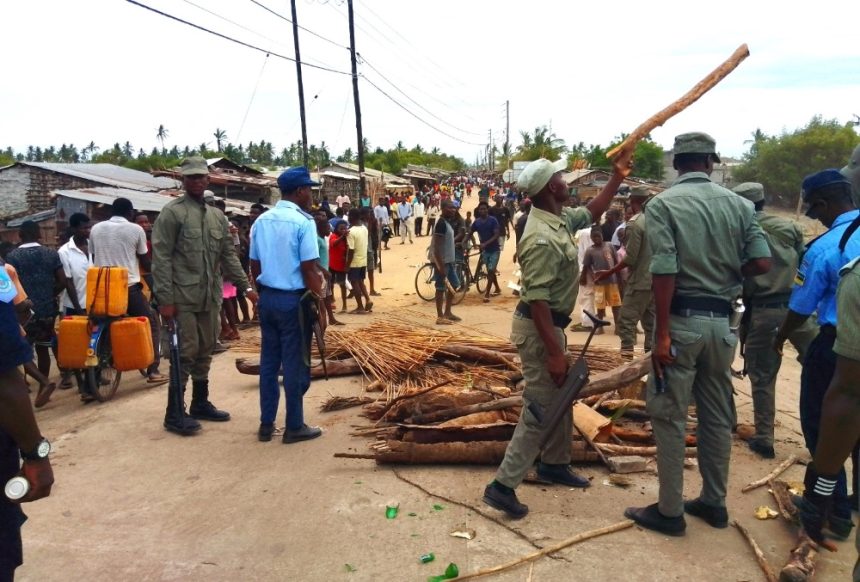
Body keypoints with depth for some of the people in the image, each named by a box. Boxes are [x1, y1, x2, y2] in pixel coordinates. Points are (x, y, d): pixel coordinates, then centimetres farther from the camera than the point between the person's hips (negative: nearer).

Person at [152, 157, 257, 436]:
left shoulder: (216, 216, 14)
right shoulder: (172, 212, -6)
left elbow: (228, 255, 16)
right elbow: (161, 259, -10)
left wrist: (247, 287, 9)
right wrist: (165, 299, -16)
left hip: (210, 297, 6)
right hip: (183, 298, -6)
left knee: (205, 352, 13)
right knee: (185, 353, -4)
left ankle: (200, 404, 26)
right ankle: (174, 414, 7)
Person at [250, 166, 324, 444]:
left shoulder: (261, 221, 8)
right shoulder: (303, 222, -13)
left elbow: (254, 265, 11)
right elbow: (309, 269, -16)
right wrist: (319, 305, -10)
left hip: (267, 297, 7)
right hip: (294, 299, -7)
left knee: (269, 361, 13)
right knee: (295, 364, 3)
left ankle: (266, 425, 21)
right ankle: (294, 427, 12)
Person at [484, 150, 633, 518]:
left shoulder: (560, 220, 4)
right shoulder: (542, 239, -27)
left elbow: (592, 213, 25)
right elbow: (537, 300, -30)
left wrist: (616, 177, 16)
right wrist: (554, 352, -29)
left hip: (552, 323, 10)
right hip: (539, 327, -10)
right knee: (540, 408, -4)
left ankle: (554, 464, 39)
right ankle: (503, 485, 4)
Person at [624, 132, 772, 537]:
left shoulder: (662, 204, -7)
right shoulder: (739, 204, 5)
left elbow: (664, 271, -16)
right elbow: (761, 263, -2)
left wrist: (662, 333, -14)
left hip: (682, 320, -4)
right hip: (721, 322, 5)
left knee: (670, 416, 5)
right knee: (718, 416, 16)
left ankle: (670, 511, 14)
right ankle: (713, 502, 30)